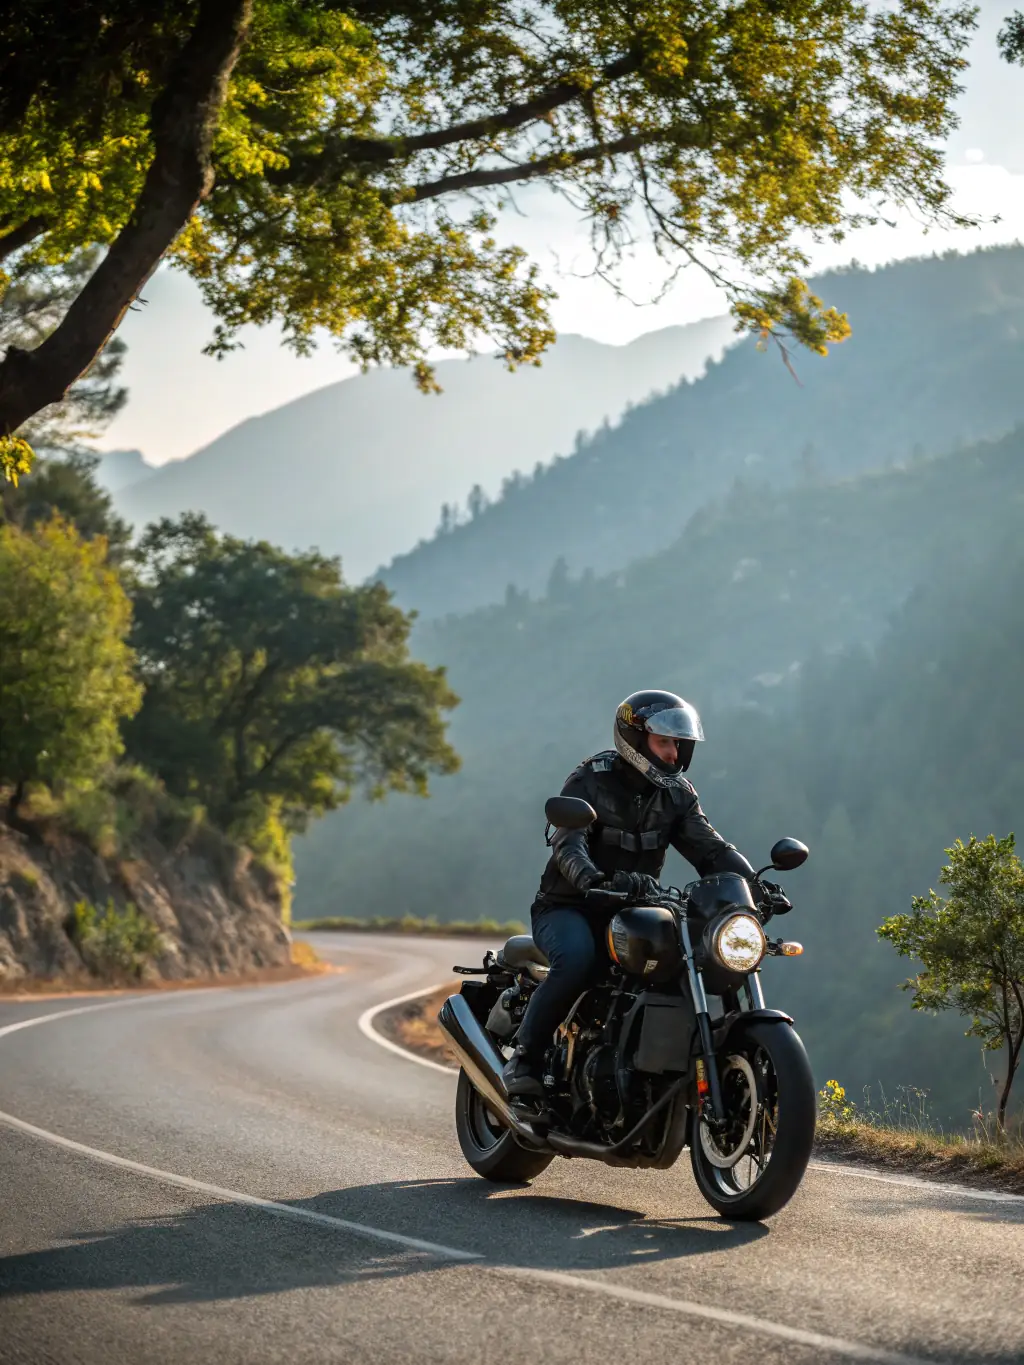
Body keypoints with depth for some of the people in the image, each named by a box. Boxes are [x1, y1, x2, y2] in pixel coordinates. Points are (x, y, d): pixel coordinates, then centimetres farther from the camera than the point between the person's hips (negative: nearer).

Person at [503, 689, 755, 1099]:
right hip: (569, 908, -6)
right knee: (576, 958, -37)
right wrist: (594, 880, -50)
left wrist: (752, 882, -23)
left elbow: (710, 847, -3)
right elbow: (568, 844, -27)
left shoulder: (676, 794, 7)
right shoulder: (589, 780, -11)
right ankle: (524, 1057, -23)